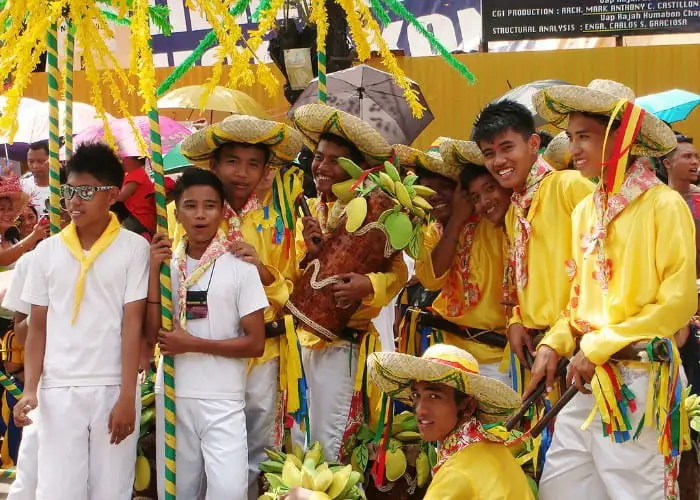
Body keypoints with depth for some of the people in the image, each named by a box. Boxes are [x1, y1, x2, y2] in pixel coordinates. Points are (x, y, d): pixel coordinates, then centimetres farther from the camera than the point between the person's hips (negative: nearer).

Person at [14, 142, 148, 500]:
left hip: (113, 389, -2)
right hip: (59, 390, 2)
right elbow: (38, 326, 10)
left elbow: (132, 324, -4)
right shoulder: (47, 250, 8)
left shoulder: (134, 248, -1)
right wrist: (30, 389, -1)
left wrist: (127, 396, -9)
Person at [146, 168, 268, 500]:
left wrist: (192, 344, -13)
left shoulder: (240, 268, -5)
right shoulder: (167, 263, 5)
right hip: (172, 396, 3)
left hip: (223, 402, -3)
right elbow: (153, 333, -2)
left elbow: (255, 344, -6)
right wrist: (154, 271, -9)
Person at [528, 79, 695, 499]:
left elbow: (679, 302, -14)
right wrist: (554, 345, 2)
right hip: (589, 377, 7)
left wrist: (599, 347, -13)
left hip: (638, 380, -7)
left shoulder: (664, 205, -9)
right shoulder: (586, 211, 11)